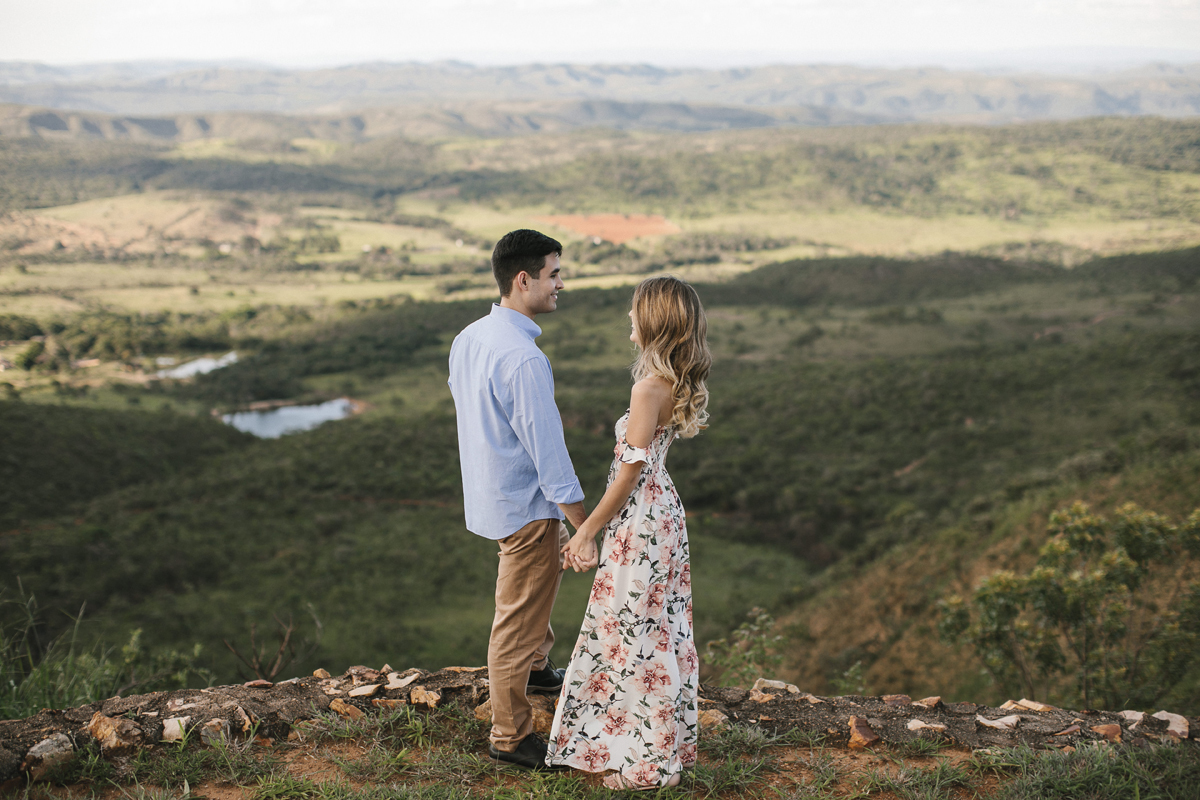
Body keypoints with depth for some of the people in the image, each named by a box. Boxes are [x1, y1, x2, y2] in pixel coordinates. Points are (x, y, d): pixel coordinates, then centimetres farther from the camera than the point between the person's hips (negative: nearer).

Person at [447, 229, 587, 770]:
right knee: (518, 621, 4)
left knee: (551, 566, 33)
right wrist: (584, 528, -18)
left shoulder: (468, 338, 0)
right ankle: (510, 736, 20)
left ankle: (537, 670, 52)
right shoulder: (524, 359, -29)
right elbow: (547, 452, -26)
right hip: (525, 507, -10)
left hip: (488, 494, 10)